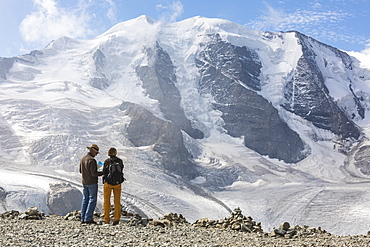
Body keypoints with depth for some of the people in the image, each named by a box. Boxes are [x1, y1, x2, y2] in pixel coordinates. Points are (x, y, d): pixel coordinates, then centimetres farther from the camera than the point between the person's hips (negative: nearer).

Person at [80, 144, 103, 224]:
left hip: (84, 183, 8)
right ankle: (88, 218, -5)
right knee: (92, 200, -2)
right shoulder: (92, 160, -18)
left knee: (85, 200, 11)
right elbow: (94, 173, -20)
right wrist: (103, 173, -8)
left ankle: (83, 219, 11)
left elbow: (81, 171, 16)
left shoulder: (82, 159, 8)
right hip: (92, 183, -8)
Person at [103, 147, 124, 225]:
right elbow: (121, 171, 6)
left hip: (108, 183, -1)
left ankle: (107, 220, 14)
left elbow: (104, 172, -4)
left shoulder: (106, 161, -11)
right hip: (117, 183, 1)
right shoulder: (120, 161, -4)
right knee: (117, 202, 10)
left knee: (107, 201, 11)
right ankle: (116, 219, 2)